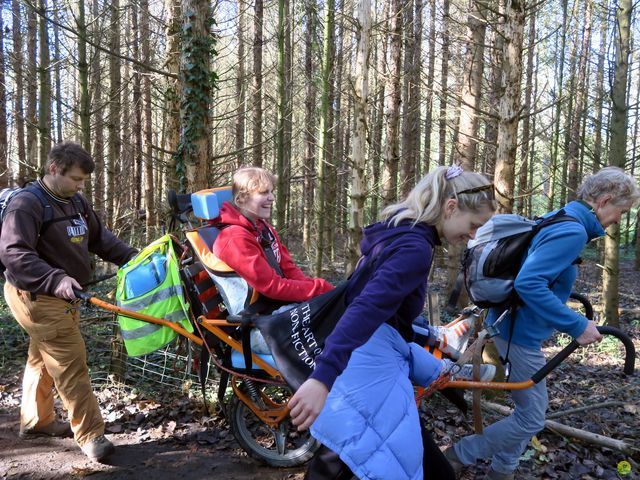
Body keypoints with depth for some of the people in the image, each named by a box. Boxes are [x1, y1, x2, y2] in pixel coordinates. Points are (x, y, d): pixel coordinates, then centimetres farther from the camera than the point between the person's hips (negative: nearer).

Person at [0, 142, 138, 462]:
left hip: (61, 295, 9)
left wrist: (132, 258, 0)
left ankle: (35, 420, 38)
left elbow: (99, 238, 14)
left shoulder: (76, 202, 9)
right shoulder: (27, 204, -18)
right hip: (38, 296, -9)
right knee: (71, 364, -9)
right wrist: (57, 280, -38)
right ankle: (90, 435, -1)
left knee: (43, 359, 21)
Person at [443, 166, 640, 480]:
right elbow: (528, 283, -32)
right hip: (520, 333, -10)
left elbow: (534, 273, 20)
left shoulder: (559, 219, 10)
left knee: (529, 409, 22)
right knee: (532, 419, 3)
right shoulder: (573, 231, -21)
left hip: (511, 324, 10)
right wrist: (577, 326, -26)